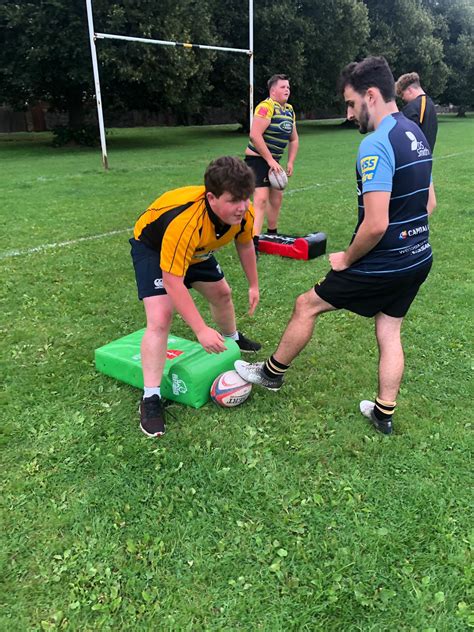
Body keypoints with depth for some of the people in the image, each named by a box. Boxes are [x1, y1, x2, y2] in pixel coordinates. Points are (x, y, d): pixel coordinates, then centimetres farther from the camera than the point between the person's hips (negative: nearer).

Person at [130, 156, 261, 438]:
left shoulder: (243, 213, -24)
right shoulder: (184, 223, -45)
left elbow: (245, 245, 0)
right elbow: (173, 282, -41)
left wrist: (253, 285, 6)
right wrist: (201, 330, -41)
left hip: (197, 250, 7)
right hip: (152, 248, -7)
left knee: (222, 293, 20)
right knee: (160, 319, -22)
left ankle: (233, 339, 54)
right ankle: (151, 398, -10)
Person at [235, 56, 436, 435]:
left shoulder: (376, 145, -22)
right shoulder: (415, 133, 8)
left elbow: (376, 224, -28)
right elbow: (429, 203, 15)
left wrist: (347, 259, -12)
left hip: (384, 264, -9)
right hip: (418, 258, 9)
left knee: (306, 305, 7)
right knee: (389, 332, 18)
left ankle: (273, 372, 26)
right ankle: (384, 414, 29)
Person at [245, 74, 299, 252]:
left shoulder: (289, 110, 10)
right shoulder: (266, 107, -17)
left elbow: (293, 139, 19)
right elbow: (255, 135, -28)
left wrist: (290, 162, 8)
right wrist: (270, 160, -25)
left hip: (273, 160, 9)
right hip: (258, 158, -9)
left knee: (277, 197, 18)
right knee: (261, 198, -20)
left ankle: (272, 235, 35)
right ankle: (253, 243, -24)